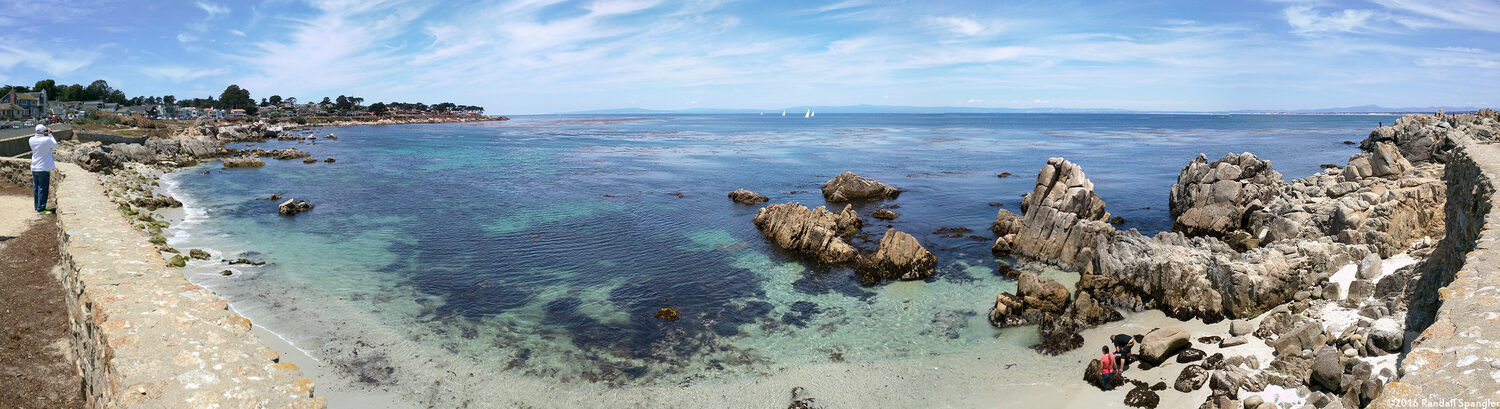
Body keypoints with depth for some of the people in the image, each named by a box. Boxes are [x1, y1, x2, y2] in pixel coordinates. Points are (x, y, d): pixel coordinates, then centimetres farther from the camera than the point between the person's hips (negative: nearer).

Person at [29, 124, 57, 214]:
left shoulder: (31, 140, -1)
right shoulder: (46, 140, -17)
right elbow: (55, 145, 1)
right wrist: (50, 134, 4)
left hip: (34, 168, 6)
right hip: (44, 169, -6)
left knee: (36, 188, 14)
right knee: (43, 189, -2)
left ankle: (37, 207, 21)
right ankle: (41, 209, -1)